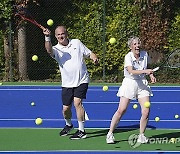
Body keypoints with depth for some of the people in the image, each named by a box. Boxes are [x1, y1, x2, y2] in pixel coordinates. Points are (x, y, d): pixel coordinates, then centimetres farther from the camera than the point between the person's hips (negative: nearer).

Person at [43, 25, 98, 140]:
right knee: (66, 108, 3)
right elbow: (49, 50, -26)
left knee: (77, 102, -18)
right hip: (67, 83, 2)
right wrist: (47, 37, -44)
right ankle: (69, 125, 36)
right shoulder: (56, 49, -1)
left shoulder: (77, 43, 5)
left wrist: (94, 58, -11)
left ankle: (82, 131, -11)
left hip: (82, 80, -1)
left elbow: (89, 53, 12)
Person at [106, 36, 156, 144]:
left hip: (142, 84, 4)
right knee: (121, 110, -10)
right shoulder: (128, 57, -14)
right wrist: (145, 71, -41)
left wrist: (151, 75, 1)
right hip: (129, 83, -4)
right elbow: (131, 71, -30)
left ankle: (141, 135, 9)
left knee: (146, 111, -9)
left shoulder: (145, 54, 0)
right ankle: (110, 134, 2)